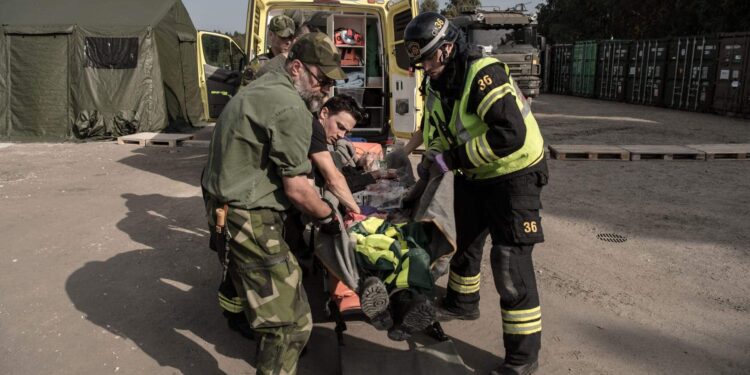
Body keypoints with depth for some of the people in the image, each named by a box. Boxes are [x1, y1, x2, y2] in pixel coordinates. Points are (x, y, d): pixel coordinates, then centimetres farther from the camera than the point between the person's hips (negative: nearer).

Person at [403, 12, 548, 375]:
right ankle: (463, 302, 49)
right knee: (464, 240, 23)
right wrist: (433, 158, -7)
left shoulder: (484, 75, -26)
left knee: (510, 262, -10)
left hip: (514, 175, -9)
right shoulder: (437, 86, 1)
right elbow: (439, 132, 12)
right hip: (474, 177, 9)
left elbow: (510, 135, -35)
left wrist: (453, 159, -29)